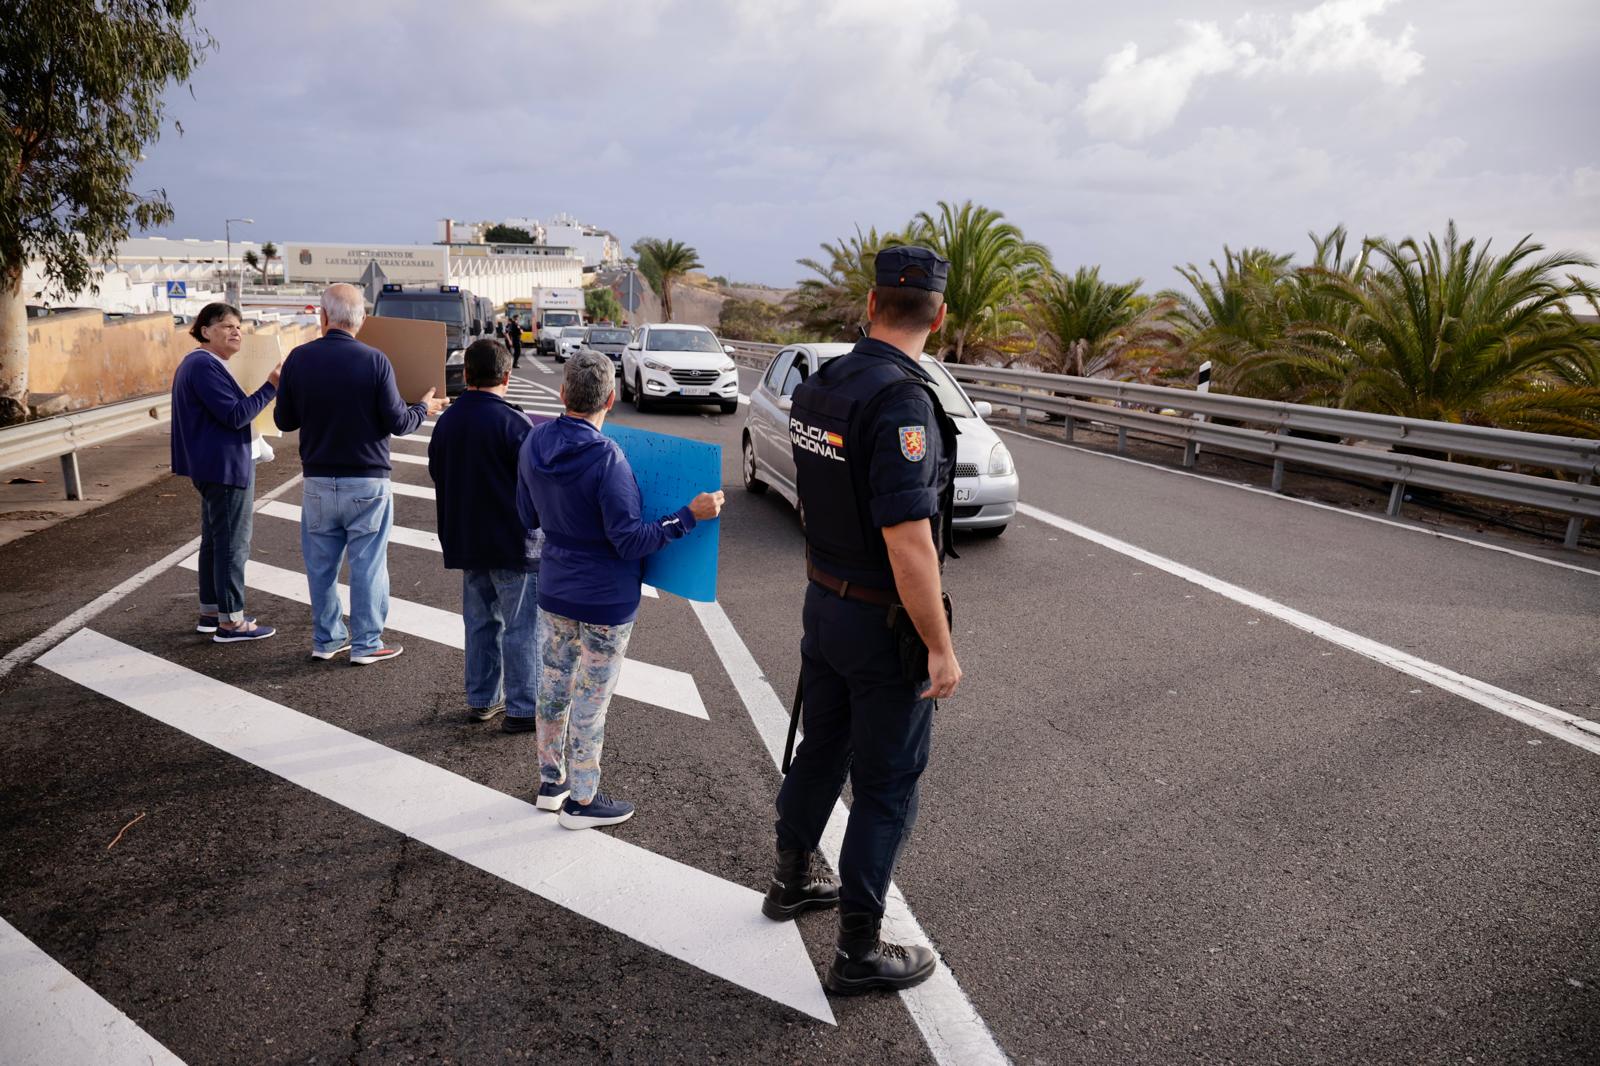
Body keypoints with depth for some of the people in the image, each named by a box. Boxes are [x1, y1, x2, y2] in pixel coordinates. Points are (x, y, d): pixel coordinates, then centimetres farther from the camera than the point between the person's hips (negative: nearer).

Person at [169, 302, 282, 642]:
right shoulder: (205, 366, -17)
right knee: (233, 543, -5)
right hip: (226, 467, -11)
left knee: (214, 539, 16)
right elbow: (236, 415, -24)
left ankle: (210, 611, 25)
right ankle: (230, 622, 0)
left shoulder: (200, 364, 16)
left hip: (211, 468, 11)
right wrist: (270, 386, -24)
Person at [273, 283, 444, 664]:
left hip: (318, 480, 3)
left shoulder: (299, 358, -3)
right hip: (367, 480, -3)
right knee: (368, 563, 6)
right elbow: (397, 423, -11)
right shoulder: (374, 361, -11)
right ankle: (366, 643, 11)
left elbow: (284, 420, 4)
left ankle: (326, 638, 24)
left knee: (321, 563, 14)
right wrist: (423, 408, 9)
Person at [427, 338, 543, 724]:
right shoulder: (514, 422, -17)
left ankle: (481, 699, 25)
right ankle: (523, 707, 7)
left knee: (480, 622, 16)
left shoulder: (445, 422, 5)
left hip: (465, 543, 7)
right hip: (514, 544, -6)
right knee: (520, 626, 2)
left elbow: (438, 480, 13)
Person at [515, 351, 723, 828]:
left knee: (553, 687, 19)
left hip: (554, 591, 7)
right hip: (605, 601, -6)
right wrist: (690, 515, -18)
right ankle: (581, 801, 21)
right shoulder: (607, 459, -25)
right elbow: (630, 540, -22)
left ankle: (550, 781, 35)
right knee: (590, 700, 7)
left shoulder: (534, 444, -3)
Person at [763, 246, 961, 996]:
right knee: (886, 785, 6)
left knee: (821, 749, 24)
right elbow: (909, 542, -28)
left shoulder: (817, 386, 1)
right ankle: (858, 951, 20)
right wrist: (941, 648, -19)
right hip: (885, 624, -8)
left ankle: (792, 882, 44)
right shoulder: (900, 402, -26)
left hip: (823, 602, 8)